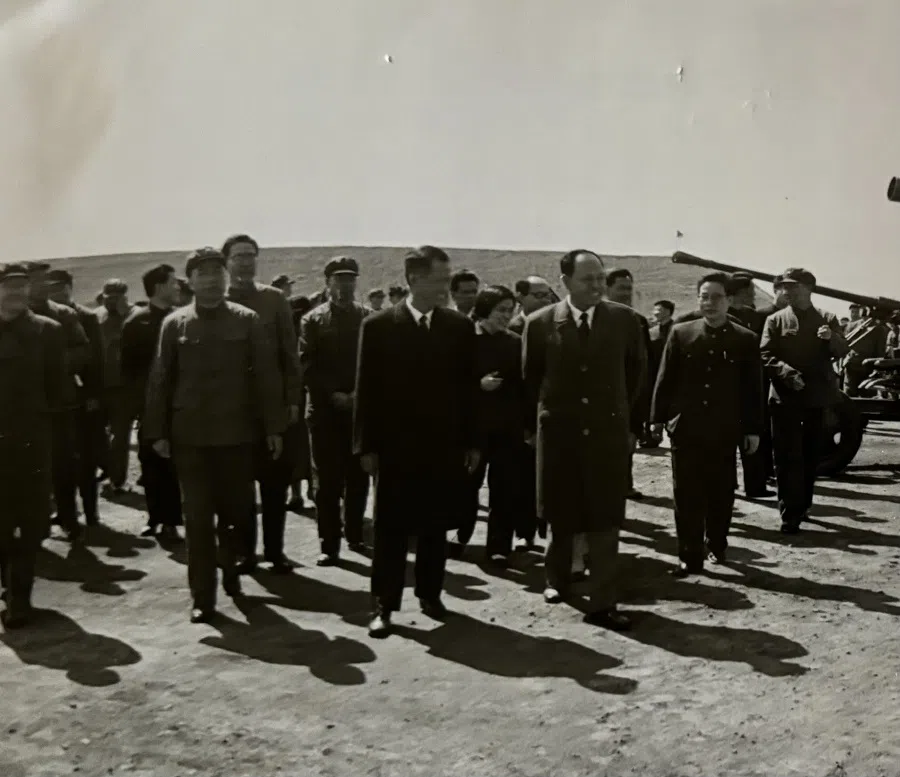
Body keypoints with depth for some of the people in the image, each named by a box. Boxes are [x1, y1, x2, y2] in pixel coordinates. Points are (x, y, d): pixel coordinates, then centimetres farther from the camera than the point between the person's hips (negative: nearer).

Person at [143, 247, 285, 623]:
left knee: (237, 510, 9)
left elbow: (266, 376, 0)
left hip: (236, 433, 0)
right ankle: (202, 598, 10)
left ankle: (230, 571, 36)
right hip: (190, 435, 0)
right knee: (198, 518, 2)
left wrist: (274, 427, -3)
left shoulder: (247, 321, 1)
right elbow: (159, 380, 3)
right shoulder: (174, 324, 3)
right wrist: (157, 432, 0)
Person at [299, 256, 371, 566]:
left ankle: (355, 534, 20)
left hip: (360, 408, 2)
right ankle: (329, 543, 3)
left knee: (358, 477, 6)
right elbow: (307, 366, -3)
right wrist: (333, 394, -12)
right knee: (327, 479, -1)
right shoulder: (313, 320, 3)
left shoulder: (368, 318, 8)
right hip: (325, 409, -2)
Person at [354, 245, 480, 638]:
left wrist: (471, 442, 4)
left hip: (444, 446, 2)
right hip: (395, 445, -2)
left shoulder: (460, 326, 5)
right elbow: (366, 389, -2)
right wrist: (366, 445, -5)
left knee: (435, 527, 11)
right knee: (390, 529, 3)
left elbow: (469, 387, 6)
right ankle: (384, 605, 10)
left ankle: (430, 594, 25)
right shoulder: (378, 326, -2)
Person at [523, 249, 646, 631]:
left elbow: (637, 373, 8)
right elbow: (530, 379, 7)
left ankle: (603, 603, 7)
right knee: (560, 514, 13)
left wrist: (632, 425, 9)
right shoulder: (540, 323, -4)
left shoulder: (625, 320, -2)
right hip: (558, 432, 0)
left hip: (609, 432, 0)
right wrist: (533, 427, 9)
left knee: (605, 520, 0)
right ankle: (558, 578, 36)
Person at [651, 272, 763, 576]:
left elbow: (753, 388, 3)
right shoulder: (680, 334, 1)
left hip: (725, 430, 0)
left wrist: (753, 429, 1)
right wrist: (662, 417, 0)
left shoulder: (746, 340, 1)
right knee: (686, 493, 1)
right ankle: (690, 556, 7)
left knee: (721, 493, 11)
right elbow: (665, 380, 4)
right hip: (686, 428, 0)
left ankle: (716, 544, 30)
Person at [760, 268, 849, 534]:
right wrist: (787, 373, -22)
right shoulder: (775, 320, 3)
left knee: (810, 455, 12)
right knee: (788, 457, -5)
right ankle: (790, 514, -4)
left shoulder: (827, 319, 7)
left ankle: (801, 505, 27)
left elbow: (841, 352, -2)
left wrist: (832, 338, -23)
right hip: (785, 397, -2)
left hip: (817, 397, 2)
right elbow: (766, 356, -5)